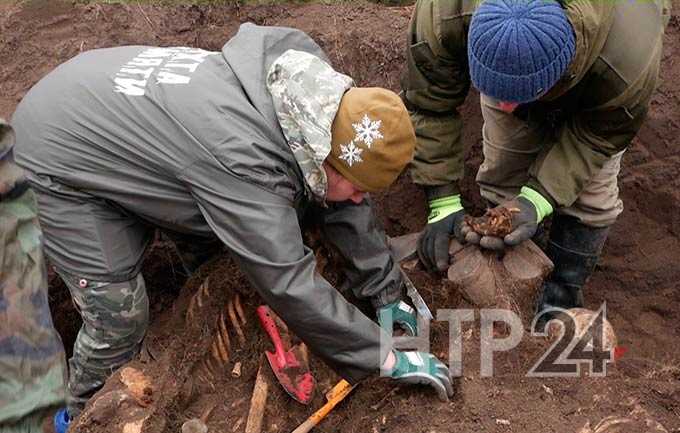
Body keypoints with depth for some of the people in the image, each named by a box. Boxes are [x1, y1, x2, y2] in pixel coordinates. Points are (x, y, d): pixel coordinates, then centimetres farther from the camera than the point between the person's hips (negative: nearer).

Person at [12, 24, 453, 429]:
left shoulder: (311, 100, -13)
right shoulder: (244, 163, -39)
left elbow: (346, 208, -3)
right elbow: (290, 284, -35)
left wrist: (387, 292, 0)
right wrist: (386, 356, -26)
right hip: (57, 155, -8)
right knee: (120, 319, -6)